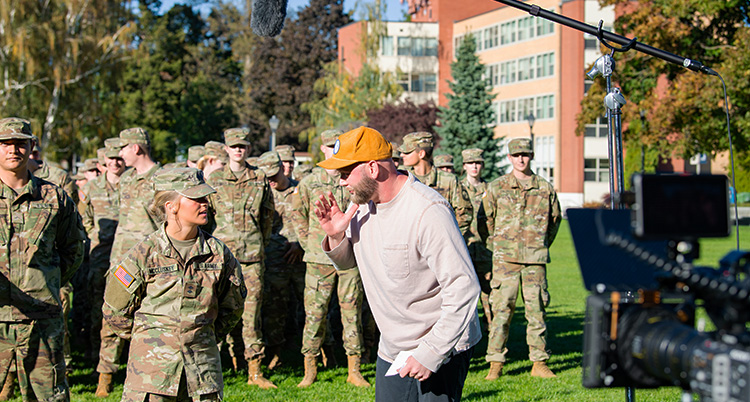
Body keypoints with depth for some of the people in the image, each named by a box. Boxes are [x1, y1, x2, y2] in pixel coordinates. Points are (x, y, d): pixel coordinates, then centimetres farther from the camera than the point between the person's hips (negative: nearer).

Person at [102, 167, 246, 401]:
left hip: (202, 363, 3)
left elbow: (232, 306, 17)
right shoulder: (144, 254, -7)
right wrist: (150, 338, 8)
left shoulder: (218, 253, 2)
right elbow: (116, 310, 3)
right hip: (153, 362, -3)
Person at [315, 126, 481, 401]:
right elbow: (346, 262, 17)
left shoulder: (429, 211, -23)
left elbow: (464, 288, -25)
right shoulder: (361, 204, 1)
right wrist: (336, 236, -6)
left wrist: (431, 353, -26)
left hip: (440, 350, -7)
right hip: (391, 349, 7)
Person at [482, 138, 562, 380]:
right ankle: (496, 364, 2)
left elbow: (555, 219, 19)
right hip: (505, 259, -1)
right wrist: (497, 246, 10)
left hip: (535, 259, 2)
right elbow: (486, 219, 10)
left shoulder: (545, 188, 7)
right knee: (501, 310, -3)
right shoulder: (496, 188, 3)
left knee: (536, 309, 4)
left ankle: (539, 363, 12)